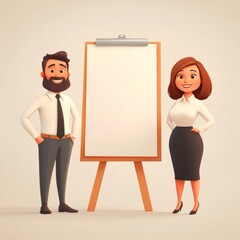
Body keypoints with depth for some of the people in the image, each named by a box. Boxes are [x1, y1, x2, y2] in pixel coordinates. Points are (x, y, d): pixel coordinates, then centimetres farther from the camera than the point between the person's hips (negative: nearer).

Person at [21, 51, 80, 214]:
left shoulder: (68, 100, 4)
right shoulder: (41, 100, -9)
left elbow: (76, 118, 21)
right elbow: (24, 118, -9)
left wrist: (73, 136, 11)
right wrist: (36, 137, -10)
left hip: (65, 141, 5)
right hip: (48, 141, -4)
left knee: (63, 172, 9)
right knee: (46, 172, 1)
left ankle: (63, 204, 18)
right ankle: (44, 205, 11)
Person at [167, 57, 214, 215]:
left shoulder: (198, 104, -7)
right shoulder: (177, 102, 5)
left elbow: (211, 121, -5)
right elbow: (169, 119, 19)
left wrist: (199, 131, -8)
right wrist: (176, 131, 8)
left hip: (192, 140, -5)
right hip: (176, 140, 5)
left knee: (193, 173, 5)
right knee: (179, 173, 12)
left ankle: (196, 203, 20)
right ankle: (179, 202, 24)